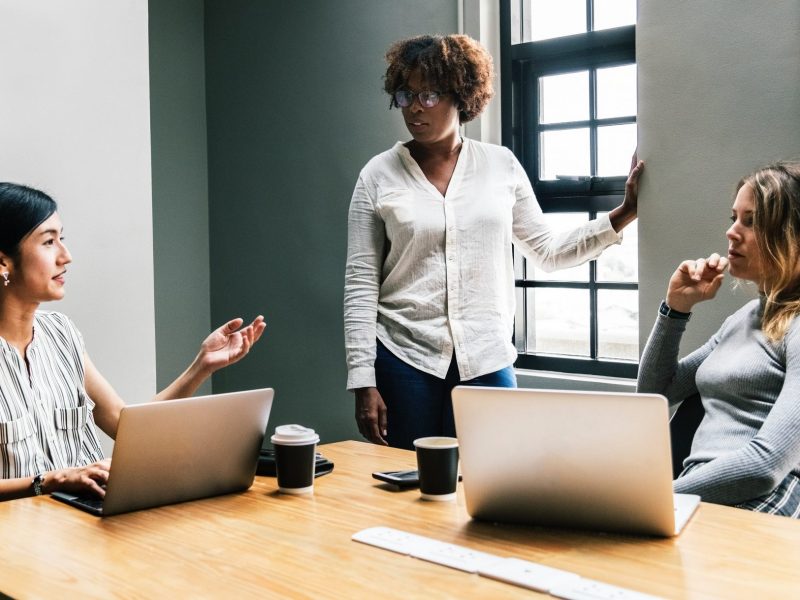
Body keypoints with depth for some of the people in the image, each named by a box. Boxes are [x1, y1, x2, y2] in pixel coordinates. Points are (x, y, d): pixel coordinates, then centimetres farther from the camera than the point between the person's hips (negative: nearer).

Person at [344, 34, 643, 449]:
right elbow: (360, 285, -2)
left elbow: (548, 252, 11)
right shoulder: (379, 175, -1)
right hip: (404, 358, -1)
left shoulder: (501, 165, 5)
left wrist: (625, 213, 2)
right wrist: (363, 383, -6)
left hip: (487, 362, 1)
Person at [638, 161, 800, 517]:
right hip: (696, 503, 7)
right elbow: (654, 394, 27)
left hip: (753, 508, -7)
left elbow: (768, 463, -17)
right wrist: (676, 307, 14)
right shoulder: (744, 318, 21)